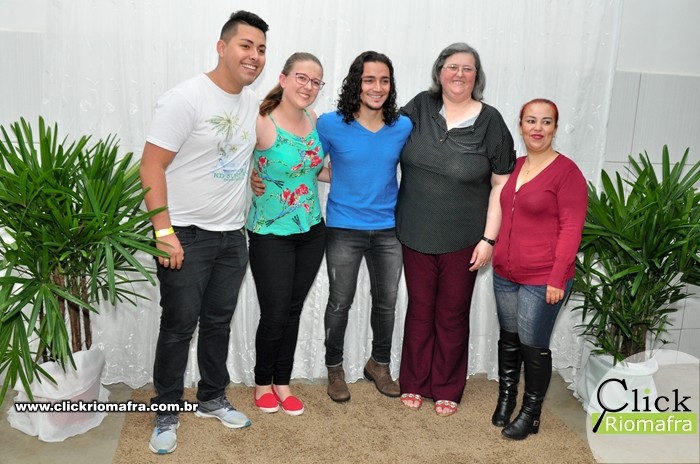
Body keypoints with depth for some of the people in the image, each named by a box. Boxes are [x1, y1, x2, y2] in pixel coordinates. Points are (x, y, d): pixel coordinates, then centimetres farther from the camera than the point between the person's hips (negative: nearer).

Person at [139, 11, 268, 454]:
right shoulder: (186, 98, -14)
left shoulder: (254, 104, 7)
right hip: (186, 235, -6)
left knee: (219, 322, 16)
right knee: (179, 327, 4)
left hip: (233, 235, 6)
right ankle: (167, 413, 22)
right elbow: (152, 166, -16)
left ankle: (213, 398, 33)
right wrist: (164, 232, -21)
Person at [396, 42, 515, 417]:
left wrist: (489, 238, -8)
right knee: (419, 310, 14)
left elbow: (501, 184, -4)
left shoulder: (489, 120, -6)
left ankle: (447, 389, 29)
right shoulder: (421, 107, 1)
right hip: (416, 234, 2)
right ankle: (414, 383, 31)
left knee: (452, 315, 11)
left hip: (462, 240, -2)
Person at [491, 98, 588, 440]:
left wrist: (558, 279, -16)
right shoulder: (514, 167, 8)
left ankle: (531, 412, 23)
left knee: (533, 345, 5)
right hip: (505, 274, 6)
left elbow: (571, 229, -13)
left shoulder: (567, 172, -10)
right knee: (509, 339, 17)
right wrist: (497, 257, 12)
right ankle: (505, 398, 34)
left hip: (543, 279, -5)